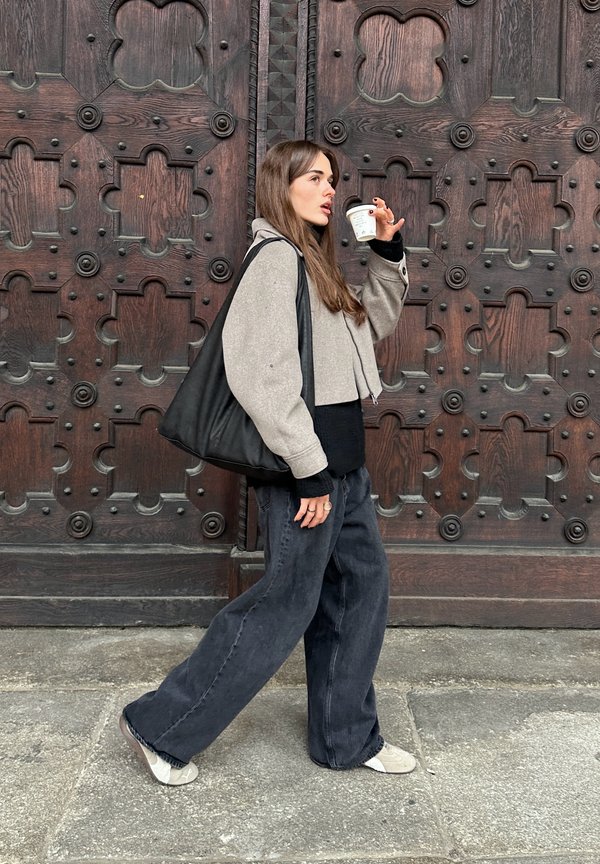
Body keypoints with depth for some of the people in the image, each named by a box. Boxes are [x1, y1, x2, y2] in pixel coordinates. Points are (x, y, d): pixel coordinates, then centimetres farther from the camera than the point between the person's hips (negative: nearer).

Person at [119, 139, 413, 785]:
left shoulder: (314, 263, 15)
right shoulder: (277, 260, -14)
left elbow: (375, 323, 26)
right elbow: (263, 377, -23)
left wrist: (388, 251, 13)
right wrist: (311, 472, -22)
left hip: (342, 461, 10)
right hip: (307, 464, -10)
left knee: (361, 587, 13)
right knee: (286, 604, -1)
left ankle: (347, 739, 29)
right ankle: (161, 727, 15)